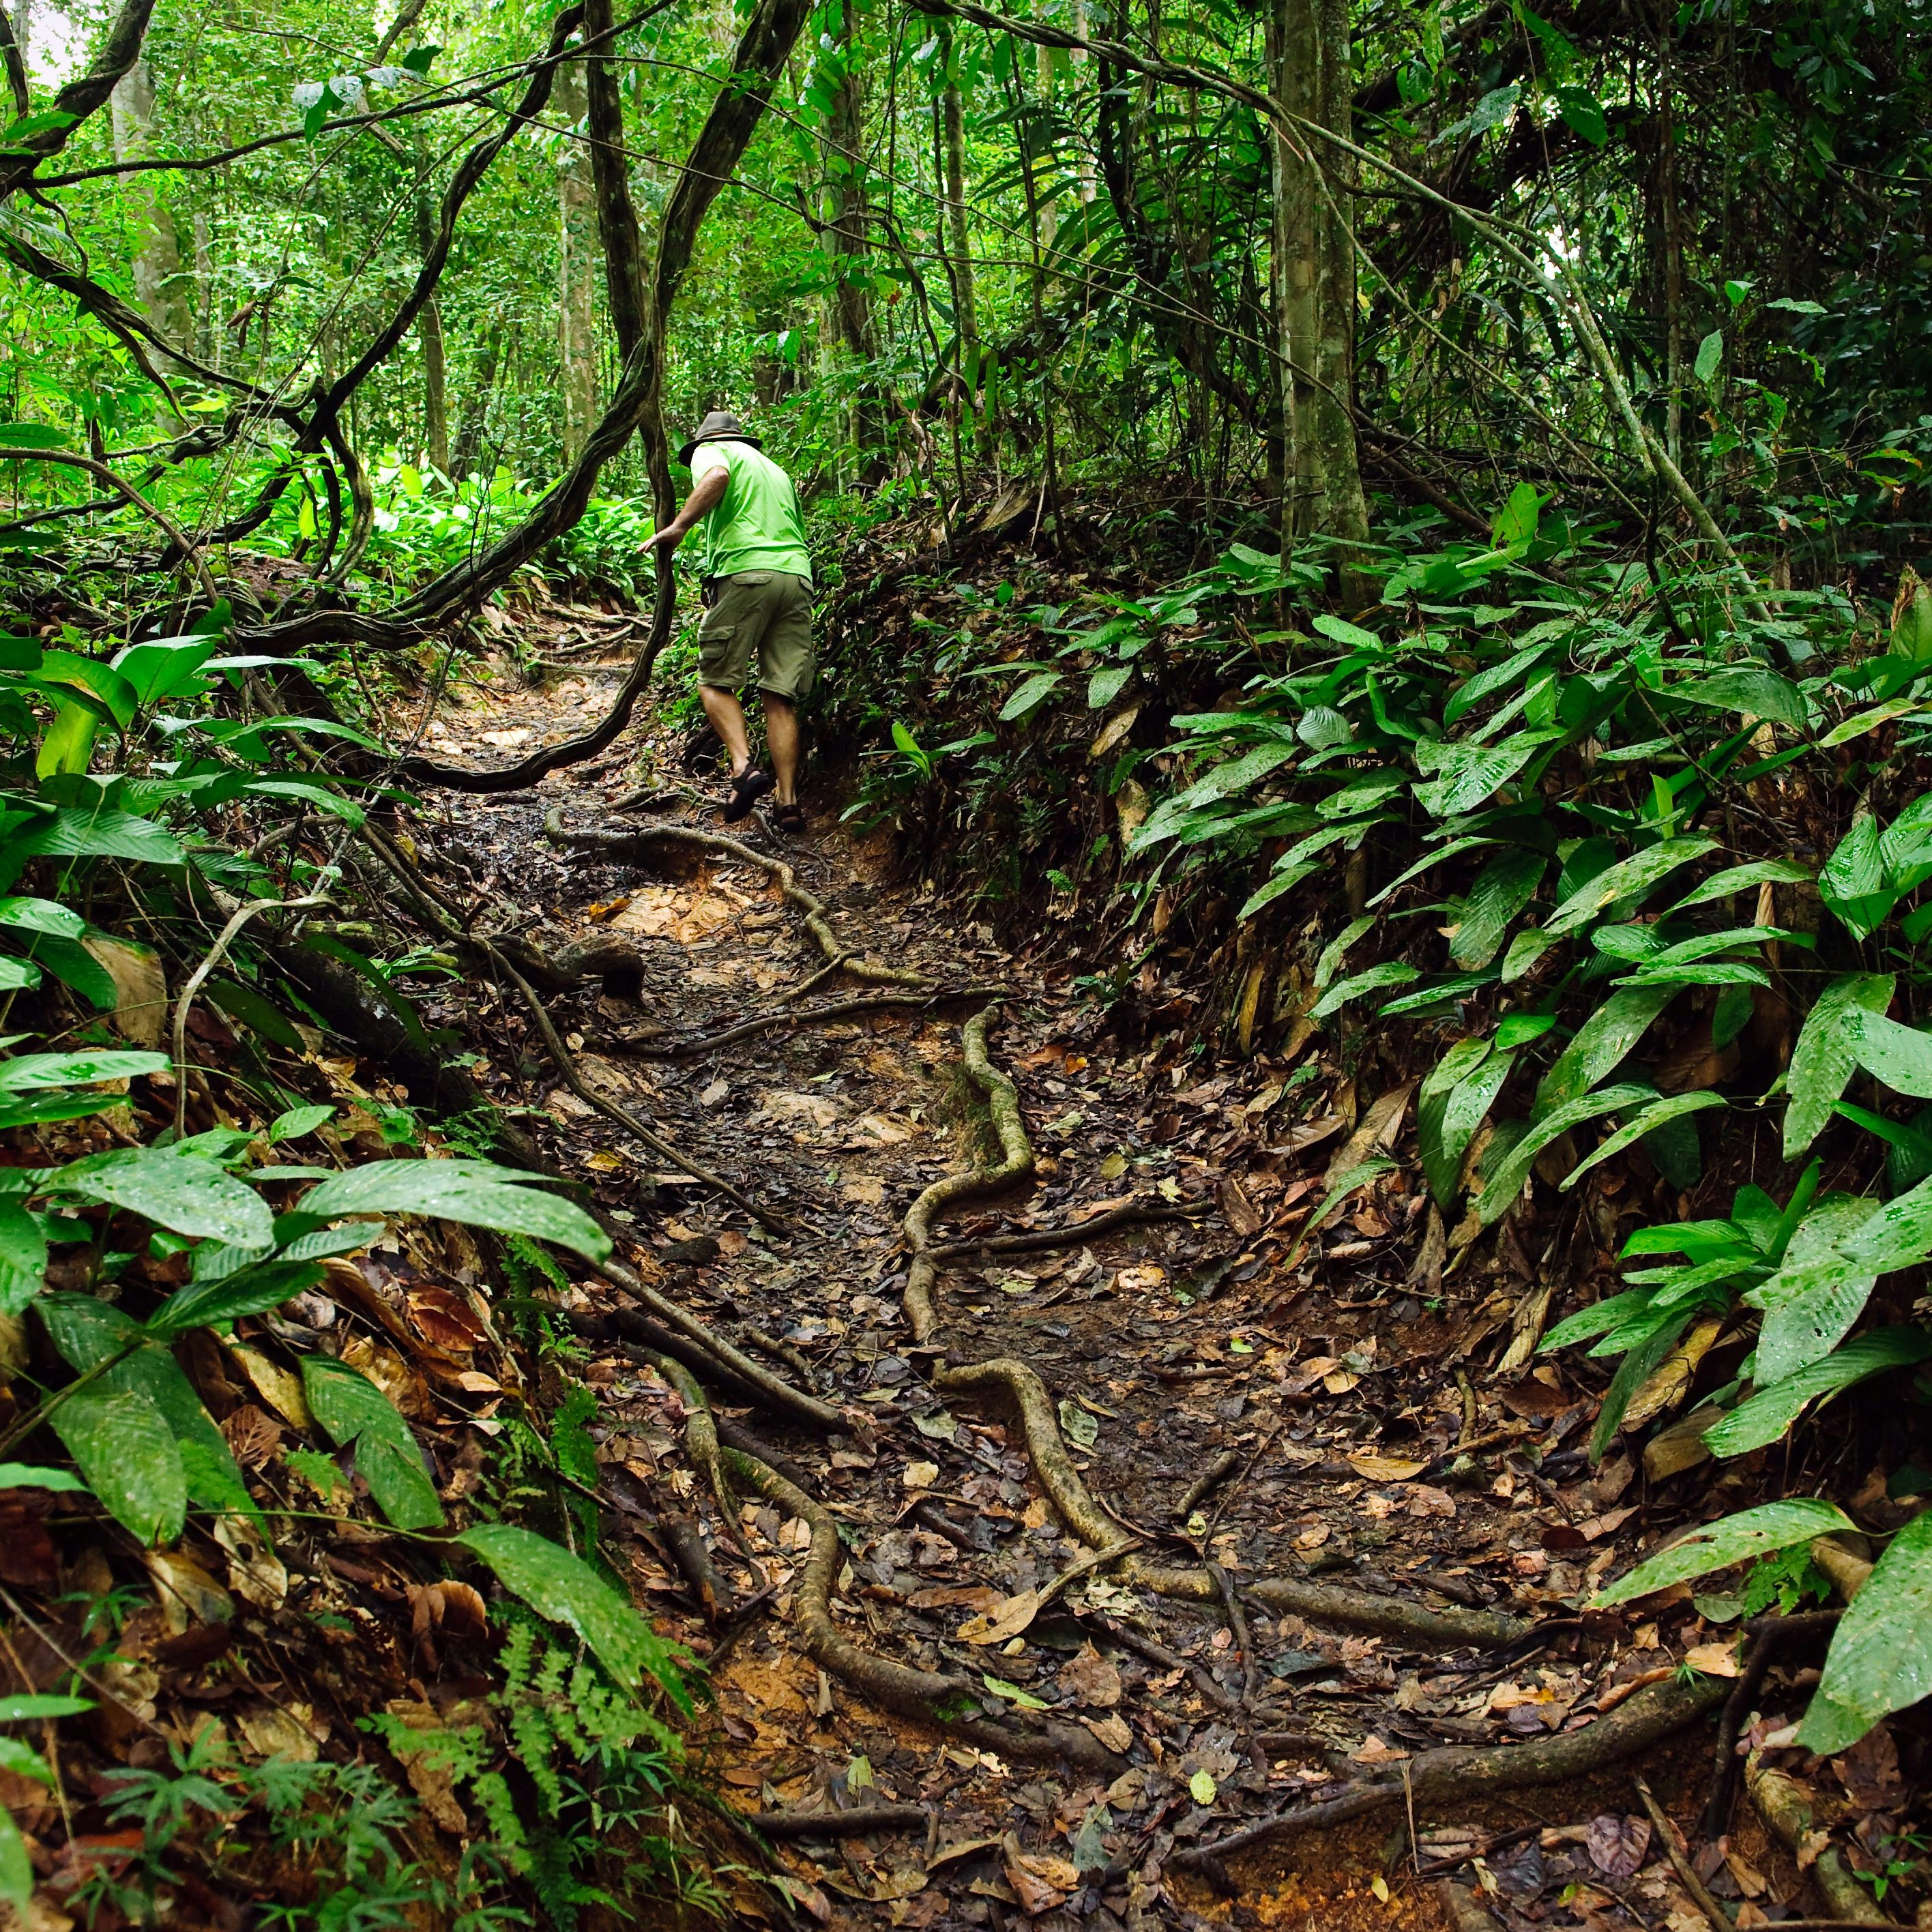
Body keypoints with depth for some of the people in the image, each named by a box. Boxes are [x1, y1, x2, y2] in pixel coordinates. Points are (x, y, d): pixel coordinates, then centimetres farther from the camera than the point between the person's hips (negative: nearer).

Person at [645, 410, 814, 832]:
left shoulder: (710, 449, 14)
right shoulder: (774, 468, 34)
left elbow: (716, 476, -11)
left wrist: (678, 526, -13)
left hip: (746, 571, -5)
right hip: (798, 575, 5)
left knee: (716, 681, 3)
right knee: (781, 697, 3)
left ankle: (744, 768, -18)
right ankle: (788, 802, -5)